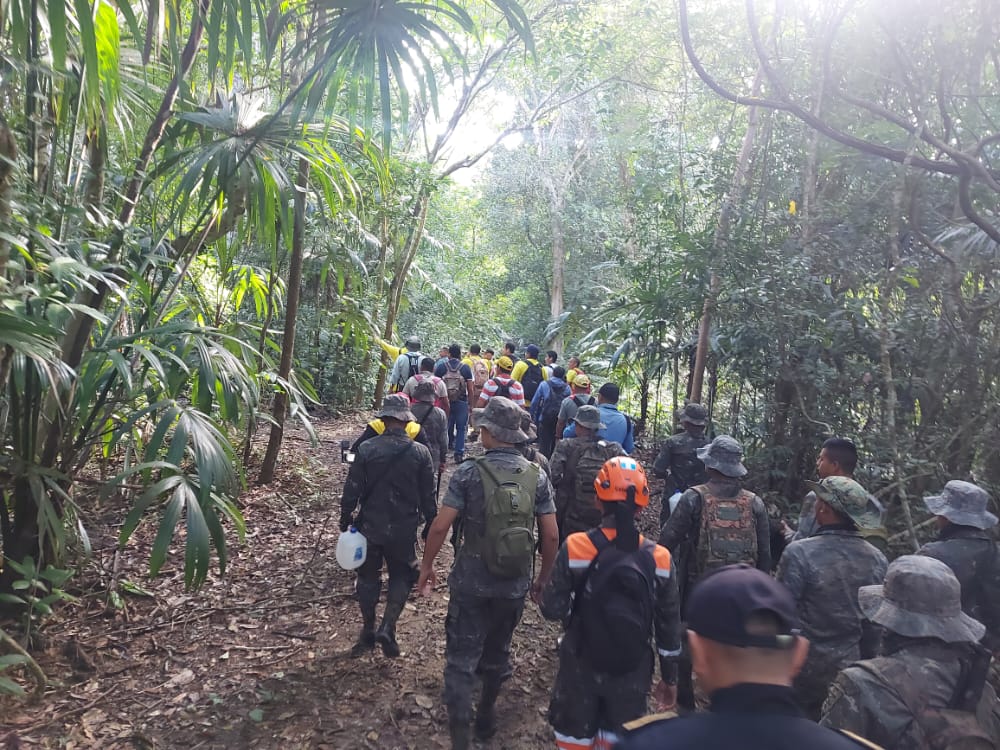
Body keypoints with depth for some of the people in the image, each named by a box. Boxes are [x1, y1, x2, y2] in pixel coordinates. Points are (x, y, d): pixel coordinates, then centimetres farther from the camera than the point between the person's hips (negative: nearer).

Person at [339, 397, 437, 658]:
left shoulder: (366, 449, -10)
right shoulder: (420, 453, -9)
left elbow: (352, 490, -6)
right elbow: (428, 497, -4)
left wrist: (345, 521, 7)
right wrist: (431, 526, 9)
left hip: (369, 526, 1)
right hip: (403, 530, 0)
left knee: (368, 577, 17)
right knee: (400, 577, 18)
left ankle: (368, 633, 28)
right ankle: (387, 628, 3)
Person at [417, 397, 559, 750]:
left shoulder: (469, 472, -14)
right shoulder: (537, 476, -5)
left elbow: (441, 526, -15)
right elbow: (551, 536, -4)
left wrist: (426, 565, 0)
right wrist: (543, 577, 11)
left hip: (471, 582, -4)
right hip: (514, 585, 4)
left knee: (462, 657, 8)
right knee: (497, 653, 23)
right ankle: (486, 718, 43)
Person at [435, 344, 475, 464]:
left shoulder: (440, 367, 0)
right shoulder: (465, 368, -3)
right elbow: (470, 389, -4)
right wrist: (471, 403, 4)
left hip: (445, 402, 2)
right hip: (462, 402, -2)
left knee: (446, 427, 16)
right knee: (461, 429, 6)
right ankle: (459, 454, 3)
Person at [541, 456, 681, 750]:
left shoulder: (576, 547, -18)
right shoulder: (659, 558, -11)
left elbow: (552, 609, -13)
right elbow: (668, 626, -2)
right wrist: (669, 677, 11)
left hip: (581, 666, -1)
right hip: (633, 672, 2)